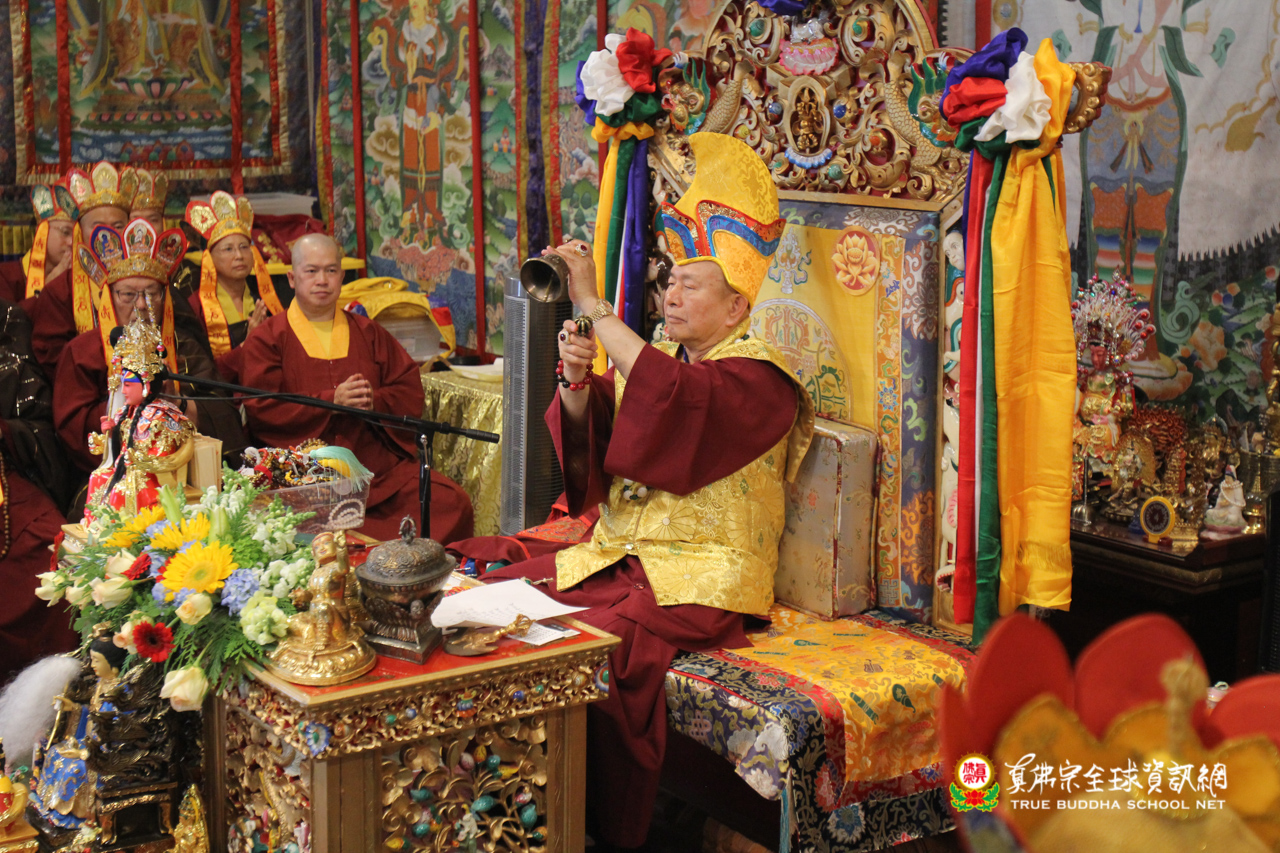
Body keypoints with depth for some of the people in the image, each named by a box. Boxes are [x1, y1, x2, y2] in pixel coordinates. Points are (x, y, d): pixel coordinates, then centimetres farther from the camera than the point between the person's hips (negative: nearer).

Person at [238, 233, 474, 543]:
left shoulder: (369, 334, 20)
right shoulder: (266, 340, 9)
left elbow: (412, 393, 14)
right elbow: (261, 410, -3)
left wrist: (374, 401, -8)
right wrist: (331, 401, -12)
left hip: (380, 465, 4)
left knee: (453, 503, -20)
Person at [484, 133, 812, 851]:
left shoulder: (757, 374, -6)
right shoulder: (657, 359, 17)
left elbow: (677, 398, -28)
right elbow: (586, 446, 6)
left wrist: (594, 307, -26)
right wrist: (577, 384, -15)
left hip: (697, 576, -7)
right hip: (616, 553, 8)